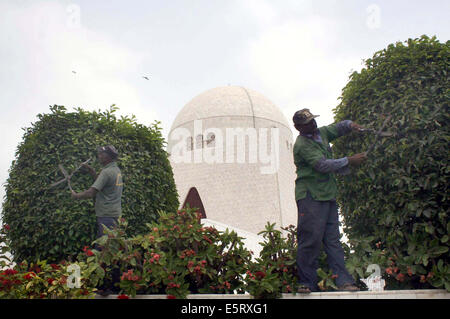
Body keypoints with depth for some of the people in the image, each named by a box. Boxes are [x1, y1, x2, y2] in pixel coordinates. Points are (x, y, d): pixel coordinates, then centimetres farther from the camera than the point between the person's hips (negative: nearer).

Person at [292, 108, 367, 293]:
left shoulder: (321, 133, 16)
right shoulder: (302, 144, -11)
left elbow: (338, 127, 28)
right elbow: (322, 165, -19)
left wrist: (350, 125, 4)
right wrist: (349, 161, -16)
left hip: (328, 195, 8)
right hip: (310, 196, -8)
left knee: (333, 240, 6)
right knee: (311, 239, -9)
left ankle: (343, 281, 5)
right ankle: (307, 283, 0)